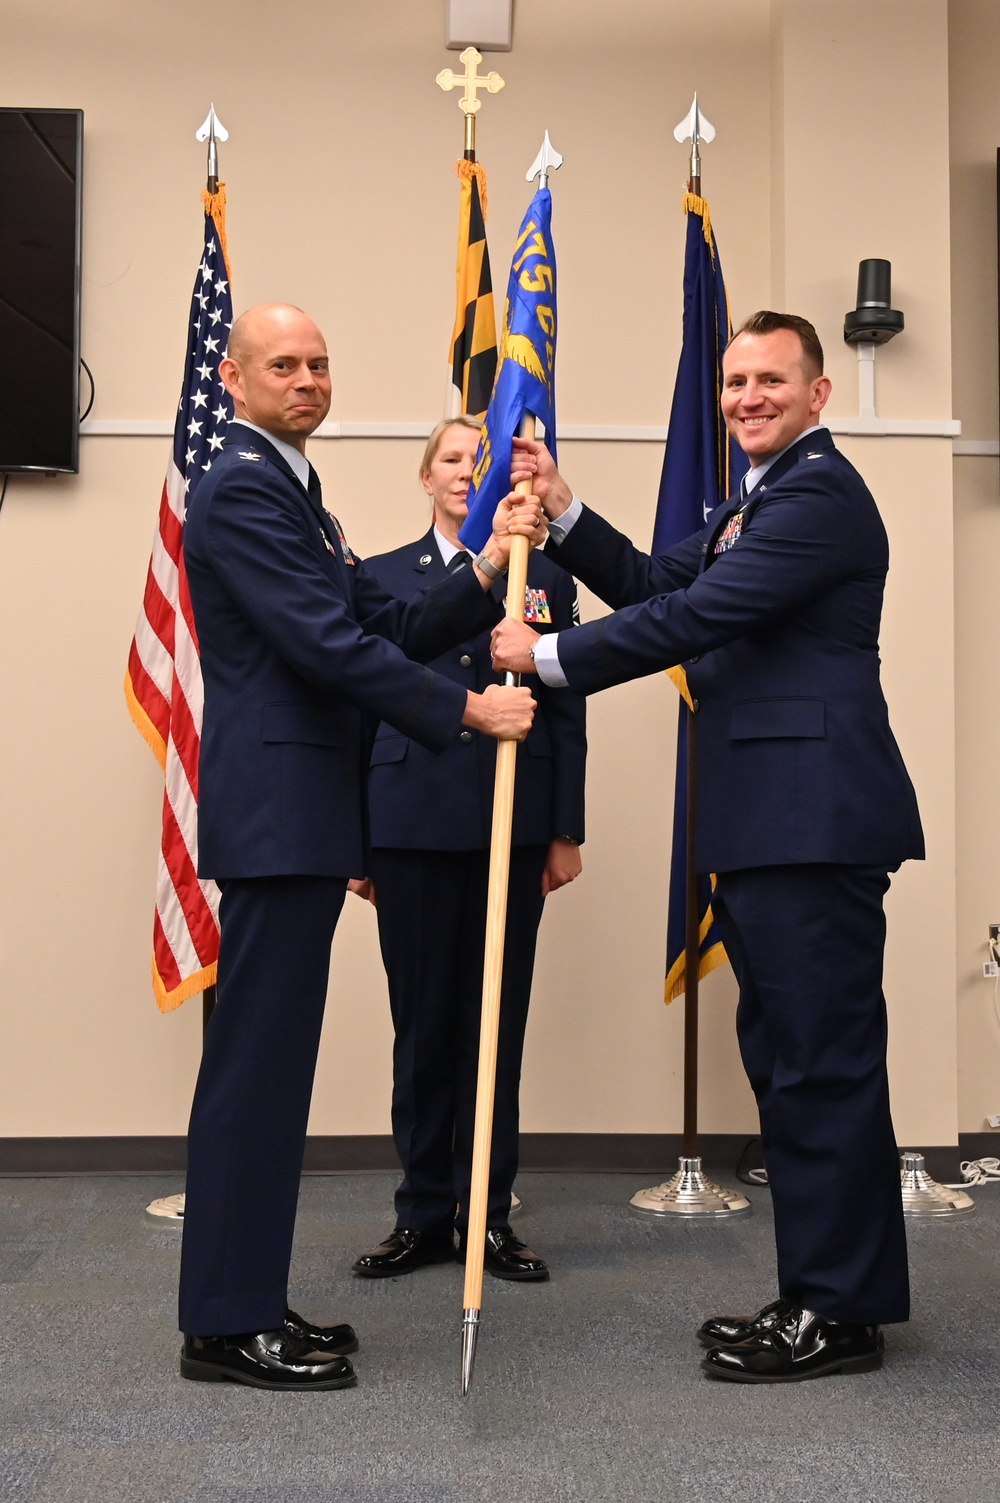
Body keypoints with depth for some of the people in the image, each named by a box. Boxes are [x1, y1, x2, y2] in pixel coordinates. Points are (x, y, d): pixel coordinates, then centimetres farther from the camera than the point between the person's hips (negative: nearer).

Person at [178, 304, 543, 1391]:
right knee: (257, 1059, -6)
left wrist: (488, 569, 5)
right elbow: (330, 646, -18)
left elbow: (389, 629, 16)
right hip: (274, 812, -10)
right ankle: (226, 1324, 2)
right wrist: (467, 711, -14)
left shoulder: (292, 493, 23)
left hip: (300, 817, 10)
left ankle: (245, 1302, 20)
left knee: (270, 1061, 12)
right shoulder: (242, 489, -10)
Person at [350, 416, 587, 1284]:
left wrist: (567, 831, 2)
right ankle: (424, 1212, 16)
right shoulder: (382, 578, 9)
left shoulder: (546, 579, 10)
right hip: (412, 825, 0)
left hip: (512, 828, 0)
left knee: (499, 1021, 5)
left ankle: (487, 1213, 15)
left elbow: (567, 714, 7)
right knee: (422, 1022, 5)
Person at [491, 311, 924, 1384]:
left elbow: (696, 616, -17)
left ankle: (840, 1312, 4)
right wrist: (560, 508, 8)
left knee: (821, 1062, -5)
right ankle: (822, 1293, 25)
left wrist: (549, 656, -10)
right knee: (787, 1058, 15)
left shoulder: (821, 493, -10)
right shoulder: (755, 504, 24)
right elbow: (654, 586, 19)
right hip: (764, 824, 11)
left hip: (814, 821, -11)